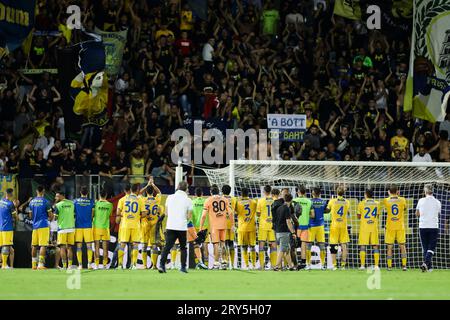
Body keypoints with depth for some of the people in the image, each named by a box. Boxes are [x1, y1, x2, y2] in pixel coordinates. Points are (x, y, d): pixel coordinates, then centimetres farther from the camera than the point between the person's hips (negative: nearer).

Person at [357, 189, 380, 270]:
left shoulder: (362, 203, -3)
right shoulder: (377, 203, 5)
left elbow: (358, 216, 4)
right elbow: (377, 215, 14)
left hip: (364, 227, -2)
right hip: (374, 227, 2)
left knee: (362, 246, 0)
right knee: (375, 246, 4)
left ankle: (362, 265, -6)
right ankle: (376, 265, -1)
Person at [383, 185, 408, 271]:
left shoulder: (386, 200, -4)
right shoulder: (402, 200, -3)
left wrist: (390, 196, 24)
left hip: (390, 227, 0)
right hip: (400, 226, 0)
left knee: (389, 247, 4)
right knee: (402, 245, 7)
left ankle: (389, 266, 0)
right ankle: (404, 265, 1)